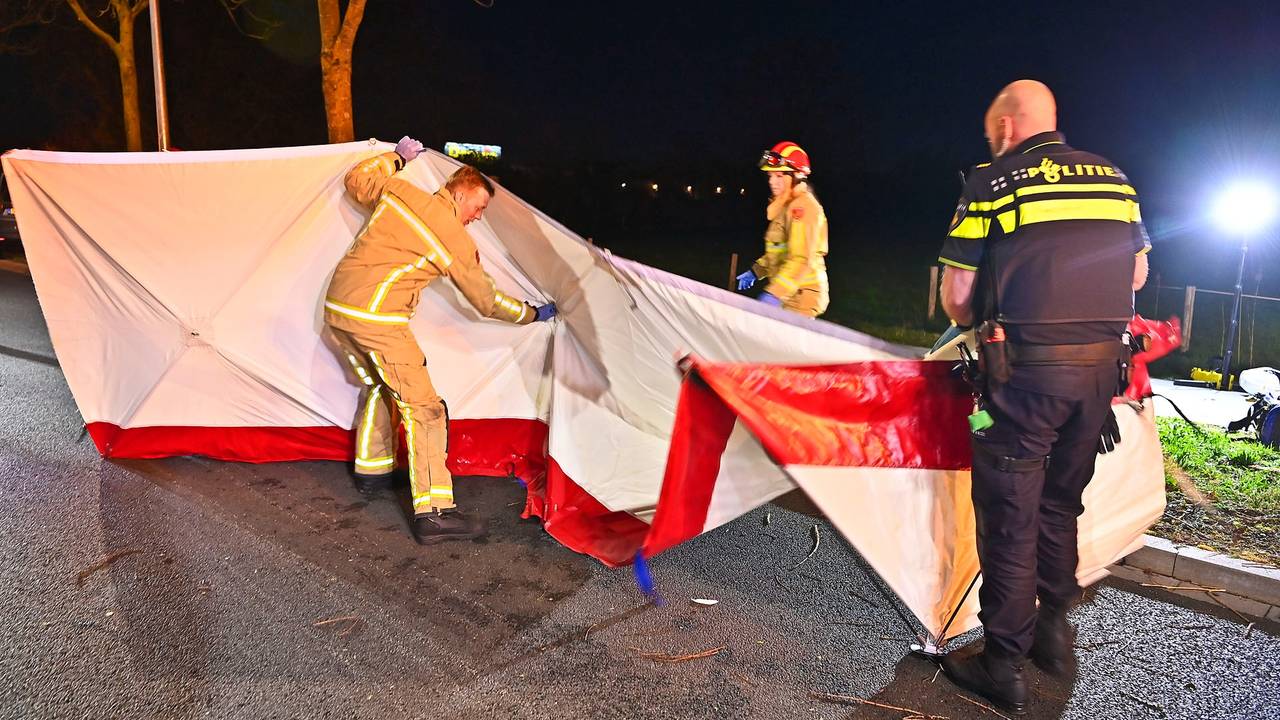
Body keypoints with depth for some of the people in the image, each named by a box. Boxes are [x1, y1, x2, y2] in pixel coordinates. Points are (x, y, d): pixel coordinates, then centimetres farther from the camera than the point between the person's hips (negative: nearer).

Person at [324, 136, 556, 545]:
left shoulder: (399, 191, 9)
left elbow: (356, 180, 28)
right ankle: (434, 513, -8)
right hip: (376, 318, -8)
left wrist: (396, 157, 38)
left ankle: (371, 469, 42)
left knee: (377, 386, 28)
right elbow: (487, 302, 6)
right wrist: (533, 314, 20)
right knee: (422, 407, -5)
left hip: (336, 307, 8)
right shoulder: (457, 242, -4)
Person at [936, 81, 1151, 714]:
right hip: (1101, 367, 6)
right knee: (1060, 504, 21)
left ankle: (1004, 665, 13)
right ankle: (1054, 632, 33)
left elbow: (957, 295, -6)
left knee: (1009, 515, 4)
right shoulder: (1113, 177, 11)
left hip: (1026, 371, -5)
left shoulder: (991, 183, -4)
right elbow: (1136, 274, 15)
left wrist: (980, 326, 15)